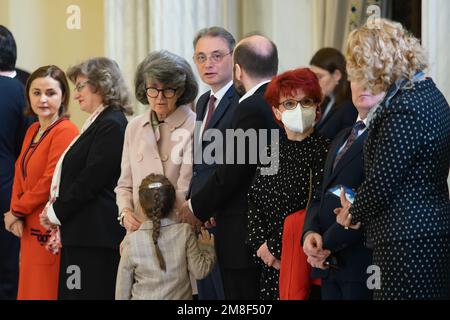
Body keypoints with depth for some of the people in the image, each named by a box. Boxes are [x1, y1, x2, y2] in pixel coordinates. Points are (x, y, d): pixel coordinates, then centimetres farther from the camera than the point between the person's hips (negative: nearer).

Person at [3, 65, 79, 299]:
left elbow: (51, 182, -17)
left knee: (46, 292, -4)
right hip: (29, 229, 8)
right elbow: (20, 175, 15)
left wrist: (17, 211, -7)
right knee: (28, 290, 11)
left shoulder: (66, 131, -13)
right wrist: (16, 216, -1)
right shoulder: (32, 131, 15)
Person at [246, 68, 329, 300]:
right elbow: (254, 203, 13)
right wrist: (260, 246, -4)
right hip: (271, 264, 6)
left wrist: (274, 247, -8)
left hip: (307, 264, -5)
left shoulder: (325, 151, -9)